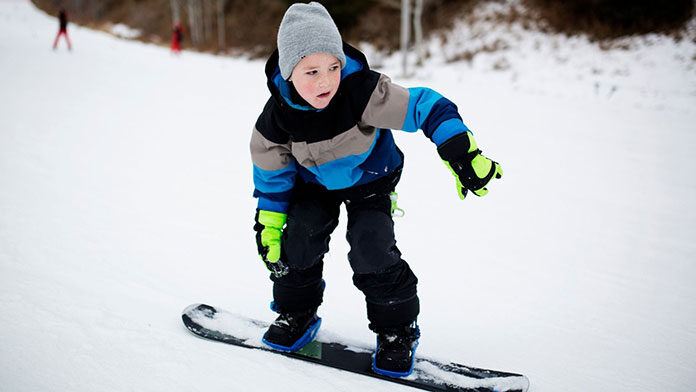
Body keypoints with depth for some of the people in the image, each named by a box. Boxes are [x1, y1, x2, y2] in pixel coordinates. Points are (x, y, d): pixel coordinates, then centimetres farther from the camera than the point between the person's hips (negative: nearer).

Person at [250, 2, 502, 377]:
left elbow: (426, 107, -35)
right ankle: (296, 313, 16)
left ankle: (397, 327, 4)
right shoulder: (277, 116, -25)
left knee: (371, 246, -17)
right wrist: (268, 223, -4)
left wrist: (463, 155, -42)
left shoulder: (363, 93, -37)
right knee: (301, 235, -11)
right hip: (315, 183, 3)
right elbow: (271, 172, -7)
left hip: (370, 180, -2)